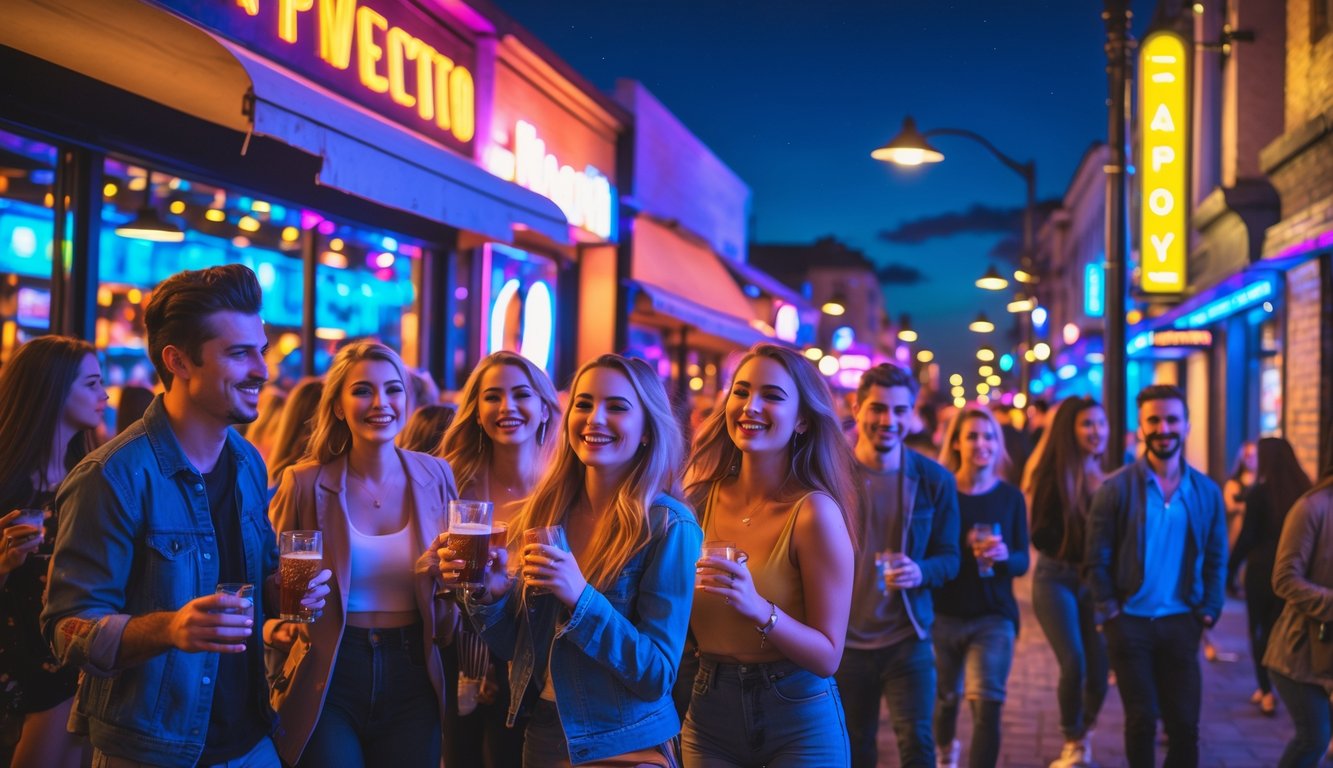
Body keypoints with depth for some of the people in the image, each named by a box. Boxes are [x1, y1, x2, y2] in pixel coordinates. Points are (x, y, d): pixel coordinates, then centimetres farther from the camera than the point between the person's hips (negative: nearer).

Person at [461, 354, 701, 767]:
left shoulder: (668, 527, -15)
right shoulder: (546, 510, -2)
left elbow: (658, 675, -17)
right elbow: (515, 647, 4)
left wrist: (579, 596, -28)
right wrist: (491, 593, -15)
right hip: (541, 734, 5)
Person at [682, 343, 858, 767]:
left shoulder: (813, 512, -17)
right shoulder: (702, 497, -6)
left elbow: (827, 657, -16)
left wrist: (759, 609, -30)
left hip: (799, 721, -3)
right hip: (709, 712, 4)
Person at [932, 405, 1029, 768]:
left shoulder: (1010, 496, 0)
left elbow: (1022, 561, 0)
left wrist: (1003, 555, -20)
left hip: (994, 617, 0)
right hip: (943, 614, 0)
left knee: (987, 708, -11)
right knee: (945, 697, 19)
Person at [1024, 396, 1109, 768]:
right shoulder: (1053, 473, -9)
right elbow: (1042, 536, -10)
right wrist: (1079, 549, -19)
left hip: (1095, 580, 3)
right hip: (1056, 579, -3)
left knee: (1099, 669, 2)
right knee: (1074, 665, -12)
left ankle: (1085, 735, 31)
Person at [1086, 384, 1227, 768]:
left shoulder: (1206, 491, 3)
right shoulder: (1117, 488, -6)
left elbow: (1216, 559, 9)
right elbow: (1097, 558, -4)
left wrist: (1208, 612, 1)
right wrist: (1111, 612, -8)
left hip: (1180, 622, 2)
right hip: (1130, 622, -2)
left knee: (1185, 724, 5)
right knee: (1142, 720, 2)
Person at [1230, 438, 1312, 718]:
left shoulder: (1259, 492, -11)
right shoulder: (1305, 490, 0)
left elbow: (1247, 537, -12)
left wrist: (1228, 570, -5)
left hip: (1262, 569, -4)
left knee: (1260, 629, 9)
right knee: (1280, 628, 15)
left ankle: (1267, 692, 5)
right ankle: (1267, 689, 19)